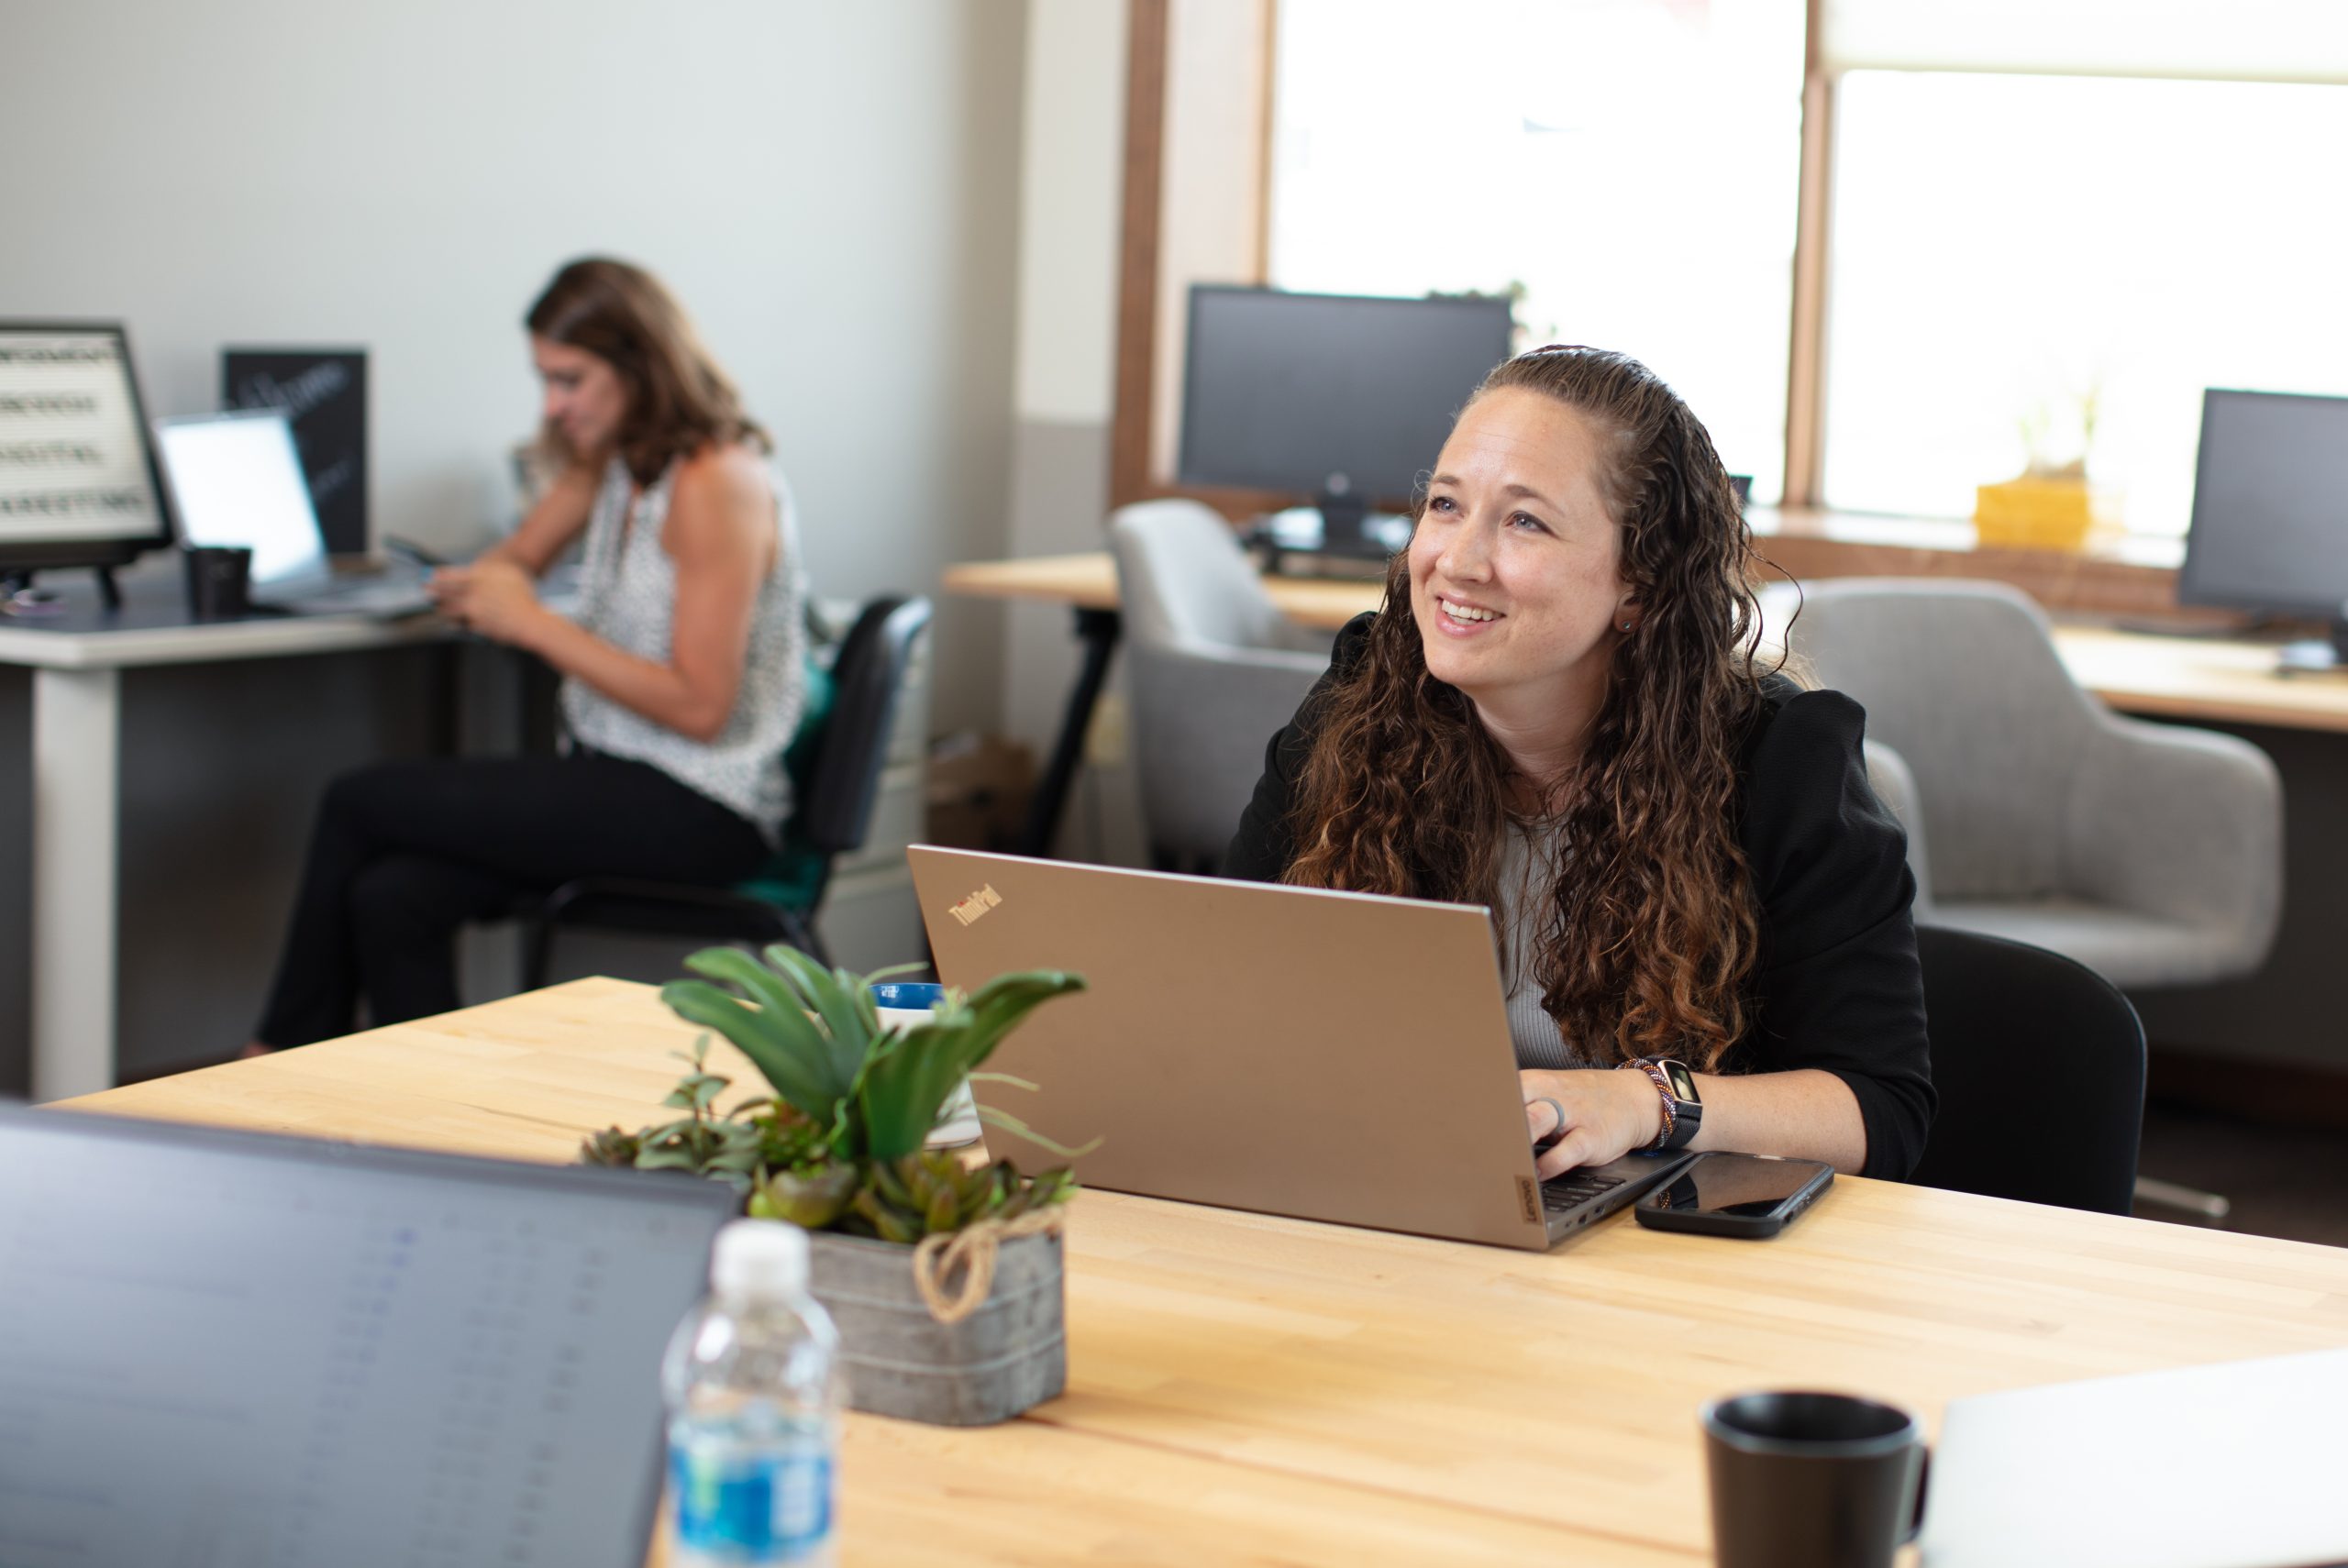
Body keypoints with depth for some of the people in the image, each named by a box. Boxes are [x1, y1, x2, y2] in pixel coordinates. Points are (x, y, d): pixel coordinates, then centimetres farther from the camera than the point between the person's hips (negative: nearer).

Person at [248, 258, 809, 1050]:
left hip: (698, 812, -8)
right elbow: (516, 559, 26)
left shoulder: (717, 484, -16)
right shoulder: (607, 461, 12)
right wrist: (472, 589, 0)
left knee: (360, 802, -9)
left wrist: (535, 623, -19)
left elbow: (699, 706, -20)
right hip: (617, 778, 8)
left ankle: (287, 1052, 10)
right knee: (392, 897, -16)